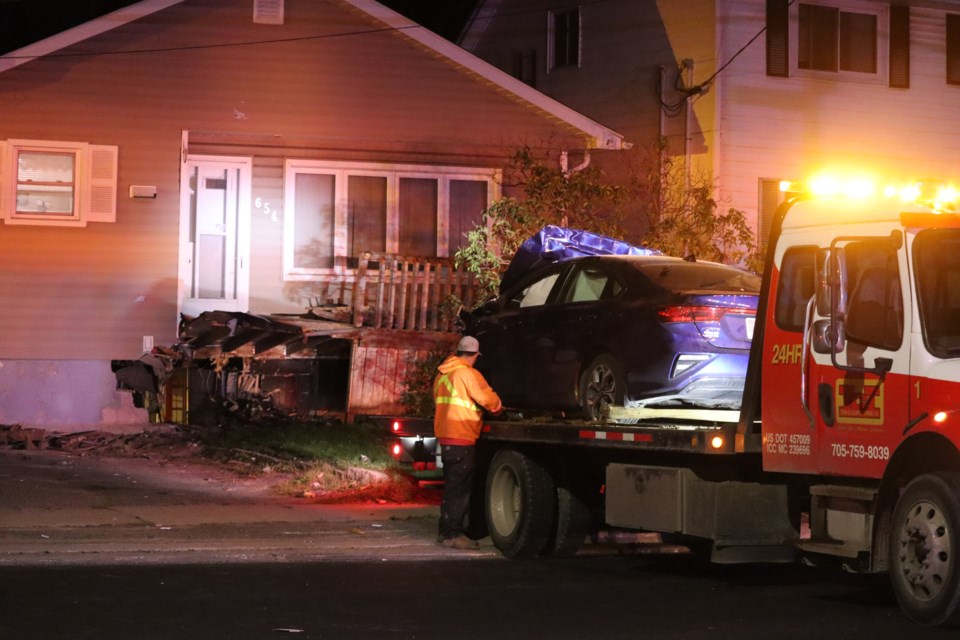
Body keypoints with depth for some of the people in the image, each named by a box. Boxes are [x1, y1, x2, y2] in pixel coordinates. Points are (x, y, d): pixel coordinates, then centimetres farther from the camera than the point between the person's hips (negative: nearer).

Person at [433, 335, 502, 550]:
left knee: (452, 486, 17)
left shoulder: (442, 374, 14)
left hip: (445, 435, 9)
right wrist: (498, 407, 8)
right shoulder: (468, 374, -13)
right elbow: (488, 399, -13)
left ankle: (446, 531, 21)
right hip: (461, 438, -9)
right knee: (460, 488, -5)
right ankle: (453, 534, -5)